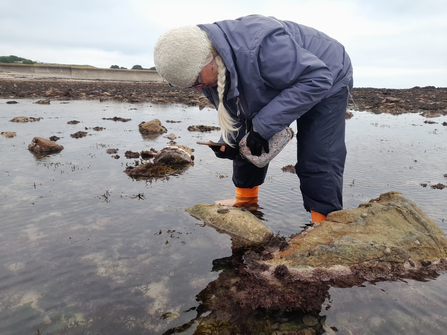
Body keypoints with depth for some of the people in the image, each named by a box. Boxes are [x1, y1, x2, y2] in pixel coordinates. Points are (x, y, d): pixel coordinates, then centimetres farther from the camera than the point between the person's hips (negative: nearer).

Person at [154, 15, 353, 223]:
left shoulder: (259, 46, -42)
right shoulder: (208, 70, -12)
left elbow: (317, 78, -38)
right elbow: (236, 109, 2)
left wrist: (264, 126, -39)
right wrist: (229, 142, -18)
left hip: (325, 82, -7)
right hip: (278, 87, 8)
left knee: (317, 163, -17)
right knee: (244, 144, 6)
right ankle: (245, 202, 26)